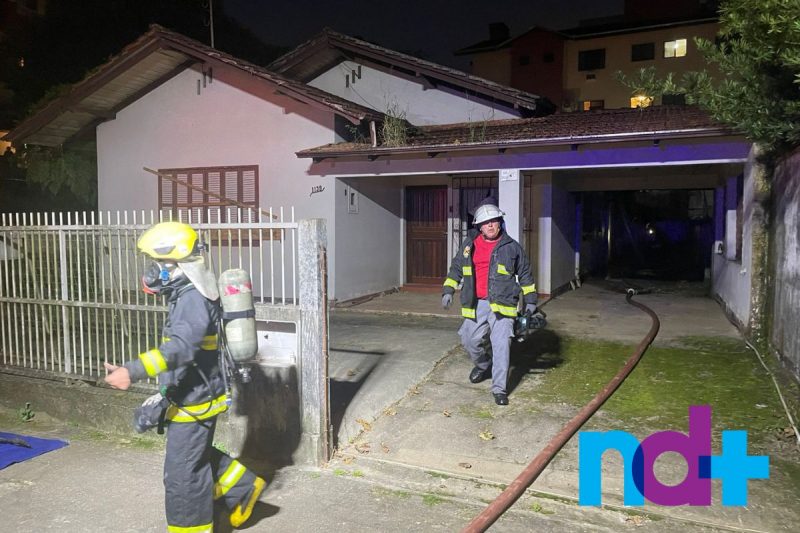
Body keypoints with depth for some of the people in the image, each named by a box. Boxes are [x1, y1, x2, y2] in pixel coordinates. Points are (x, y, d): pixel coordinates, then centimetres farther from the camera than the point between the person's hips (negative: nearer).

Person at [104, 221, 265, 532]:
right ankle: (243, 489, 38)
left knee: (182, 475, 3)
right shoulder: (188, 295, 10)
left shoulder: (194, 299, -23)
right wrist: (165, 393, 24)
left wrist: (133, 371, -51)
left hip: (194, 401, -10)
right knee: (199, 456, 25)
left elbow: (181, 347, -40)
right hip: (192, 396, 10)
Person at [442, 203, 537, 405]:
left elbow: (525, 274, 11)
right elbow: (456, 268, 19)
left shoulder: (511, 247, 3)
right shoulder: (469, 245, 9)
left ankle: (499, 389, 0)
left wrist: (530, 300, 9)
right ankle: (483, 365, 42)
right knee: (470, 340, 11)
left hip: (502, 304, -3)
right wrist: (448, 290, 9)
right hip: (475, 304, 3)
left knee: (501, 346, -9)